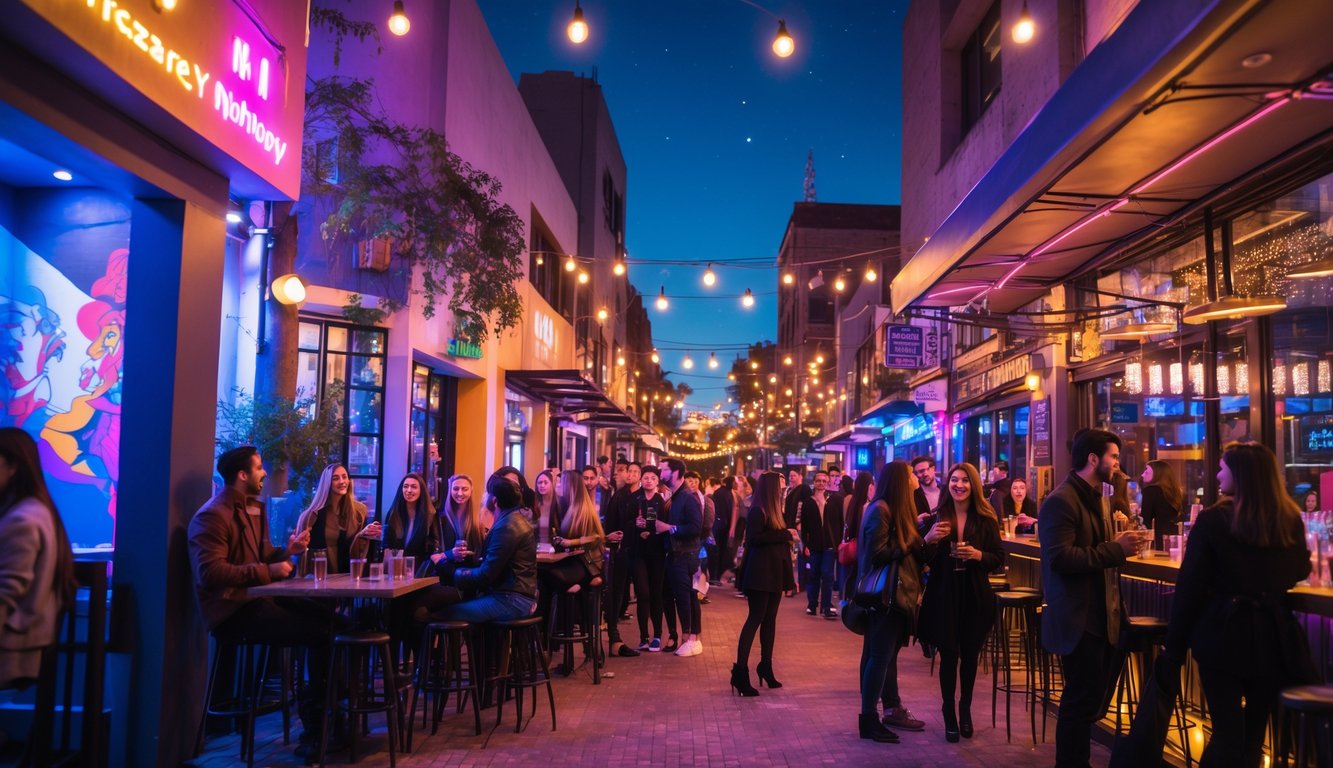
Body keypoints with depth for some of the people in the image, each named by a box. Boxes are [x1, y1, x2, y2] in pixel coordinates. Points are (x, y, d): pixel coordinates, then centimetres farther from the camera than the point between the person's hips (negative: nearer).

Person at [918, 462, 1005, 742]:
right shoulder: (935, 518, 0)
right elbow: (921, 559, 0)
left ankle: (965, 709, 27)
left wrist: (978, 555, -17)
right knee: (949, 655, 1)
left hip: (975, 596, 1)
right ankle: (949, 714, 14)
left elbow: (999, 559, 1)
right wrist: (929, 538, -18)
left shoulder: (986, 519, 0)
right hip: (944, 595, -1)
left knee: (970, 655, 10)